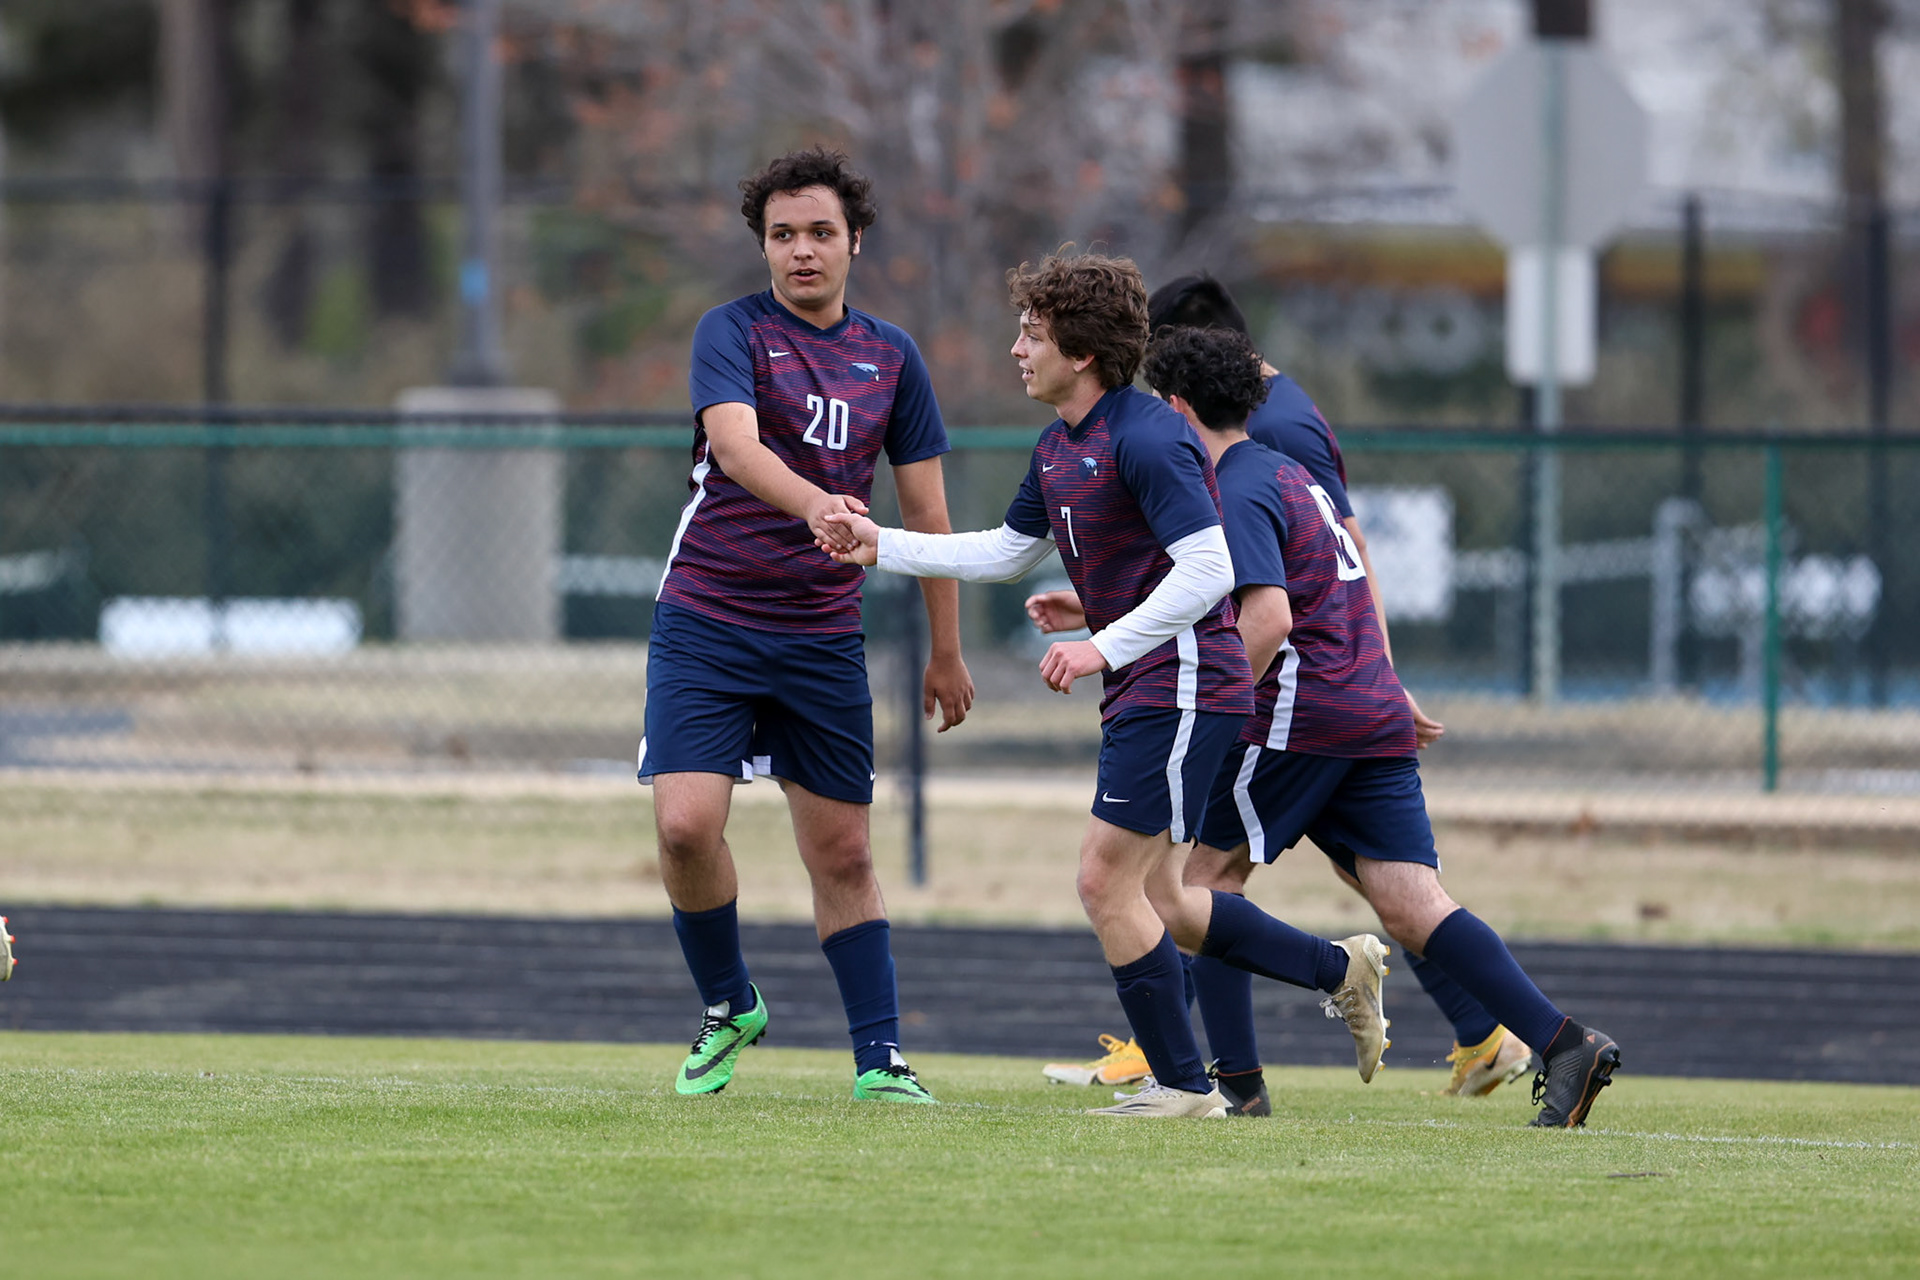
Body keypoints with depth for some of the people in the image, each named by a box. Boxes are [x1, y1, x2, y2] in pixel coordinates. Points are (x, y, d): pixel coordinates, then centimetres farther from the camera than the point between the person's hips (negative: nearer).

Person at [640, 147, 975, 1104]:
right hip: (706, 621, -3)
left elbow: (925, 507, 13)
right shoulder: (732, 333, -5)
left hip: (823, 635, 3)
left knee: (842, 853, 4)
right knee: (686, 825, -15)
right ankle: (728, 1008, 9)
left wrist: (946, 654, 12)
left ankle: (878, 1057, 9)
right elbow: (735, 443, -24)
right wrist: (816, 505, -44)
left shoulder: (891, 358, 8)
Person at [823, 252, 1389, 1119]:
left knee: (1107, 882, -9)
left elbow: (1207, 569, -25)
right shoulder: (1059, 448, 12)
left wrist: (1104, 647, -28)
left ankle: (1183, 1085, -1)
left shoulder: (1146, 439, -19)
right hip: (1141, 695, 10)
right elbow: (1008, 552, 25)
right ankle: (1341, 969, 25)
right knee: (1155, 901, 13)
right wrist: (881, 546, 18)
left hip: (1183, 686, -10)